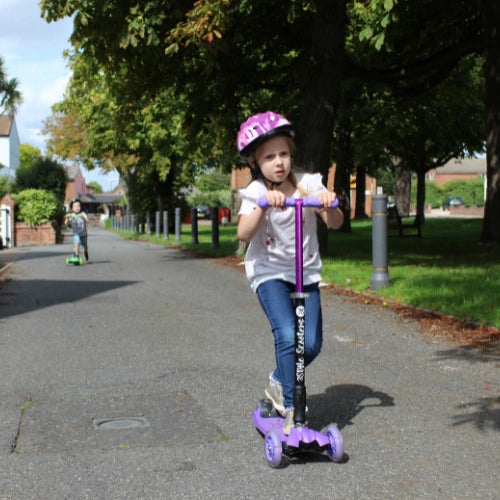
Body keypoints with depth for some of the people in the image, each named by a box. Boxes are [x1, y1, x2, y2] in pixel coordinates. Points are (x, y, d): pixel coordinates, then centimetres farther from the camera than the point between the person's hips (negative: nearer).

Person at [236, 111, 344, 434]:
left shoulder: (308, 184, -3)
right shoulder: (256, 192, -8)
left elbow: (335, 223, -9)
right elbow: (244, 234, -24)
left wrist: (329, 205, -30)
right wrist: (263, 205, -39)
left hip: (306, 273, 3)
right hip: (269, 273, -3)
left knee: (312, 343, -6)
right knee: (287, 336, -22)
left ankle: (279, 382, 23)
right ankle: (290, 410, -10)